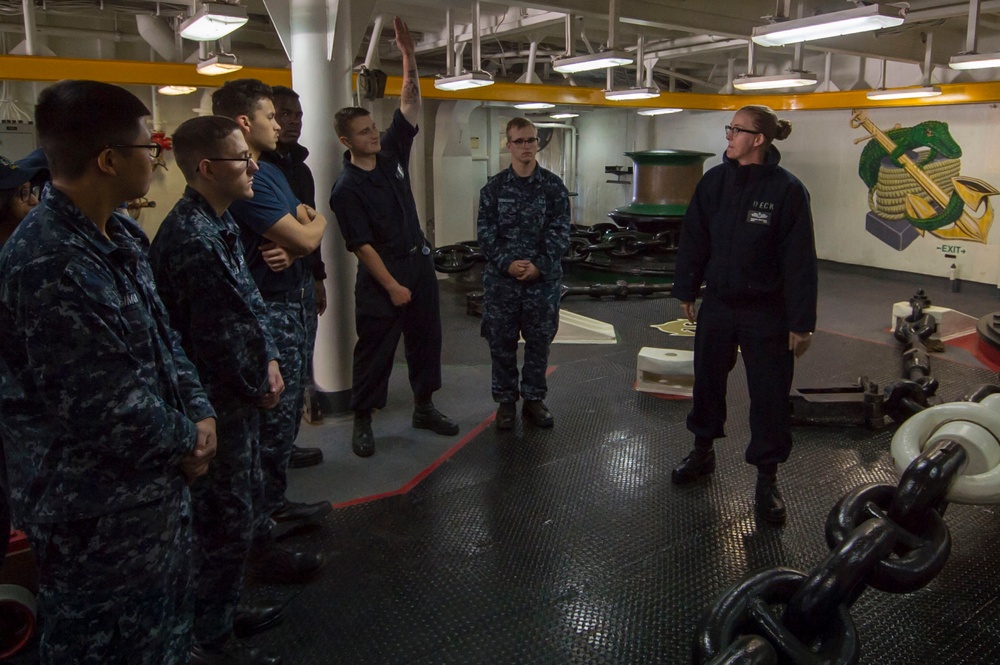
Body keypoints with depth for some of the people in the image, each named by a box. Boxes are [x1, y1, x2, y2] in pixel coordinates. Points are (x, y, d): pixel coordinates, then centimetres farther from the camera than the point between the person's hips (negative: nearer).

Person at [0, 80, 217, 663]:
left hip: (154, 485, 9)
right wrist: (187, 441, -10)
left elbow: (162, 337, 11)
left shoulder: (119, 235, 4)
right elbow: (108, 410, -27)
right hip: (98, 513, -9)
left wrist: (199, 412, -3)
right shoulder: (47, 266, -29)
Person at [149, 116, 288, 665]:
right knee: (226, 522, 5)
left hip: (238, 395, 10)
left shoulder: (218, 222, 6)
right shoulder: (192, 240, -26)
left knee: (241, 503, 23)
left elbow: (249, 304, 11)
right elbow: (219, 338, -24)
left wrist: (270, 361, 0)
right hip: (217, 402, -10)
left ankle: (226, 609, 42)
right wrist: (258, 389, -8)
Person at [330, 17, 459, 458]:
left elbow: (410, 103, 1)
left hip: (419, 263, 7)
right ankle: (362, 422, 15)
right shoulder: (346, 188, -12)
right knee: (374, 352, 2)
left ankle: (424, 408, 28)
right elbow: (361, 245, -14)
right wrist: (392, 286, -15)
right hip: (380, 277, -6)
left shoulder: (392, 154, 3)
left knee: (425, 339, 13)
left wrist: (408, 56, -11)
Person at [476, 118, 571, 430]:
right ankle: (505, 400, 22)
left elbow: (560, 232, -4)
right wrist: (507, 263, -15)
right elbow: (486, 233, -2)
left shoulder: (553, 186, 1)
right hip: (501, 278, 0)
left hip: (543, 279, 0)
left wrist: (539, 266, -15)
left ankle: (534, 399, 24)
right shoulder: (494, 187, 2)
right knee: (501, 342, 7)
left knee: (539, 341, 9)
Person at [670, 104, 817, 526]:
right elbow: (694, 239, 6)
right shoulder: (715, 182, 0)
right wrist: (686, 290, 7)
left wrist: (801, 323, -13)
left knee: (769, 395, 5)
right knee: (707, 380, 16)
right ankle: (703, 451, 39)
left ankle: (767, 479, 21)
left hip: (766, 313, -4)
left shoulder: (786, 190, -12)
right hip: (717, 305, 4)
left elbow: (800, 259, -13)